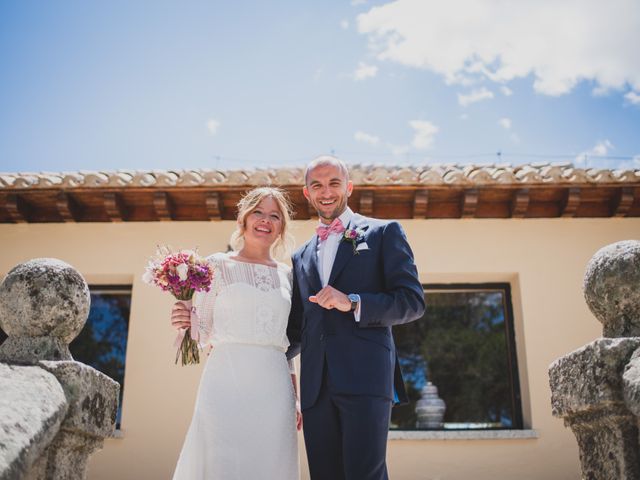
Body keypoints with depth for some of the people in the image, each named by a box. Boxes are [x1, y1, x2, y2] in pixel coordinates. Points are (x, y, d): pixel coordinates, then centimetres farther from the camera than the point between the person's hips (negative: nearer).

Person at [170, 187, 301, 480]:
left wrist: (296, 397, 12)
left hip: (274, 387, 3)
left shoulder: (287, 274, 13)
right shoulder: (218, 265, 4)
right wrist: (184, 322, -16)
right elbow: (201, 334, 5)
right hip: (226, 381, -3)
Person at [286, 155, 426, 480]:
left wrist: (353, 303, -14)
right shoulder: (301, 257, 23)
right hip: (315, 388, 5)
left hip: (365, 379, -4)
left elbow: (413, 301, -1)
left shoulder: (384, 233, 9)